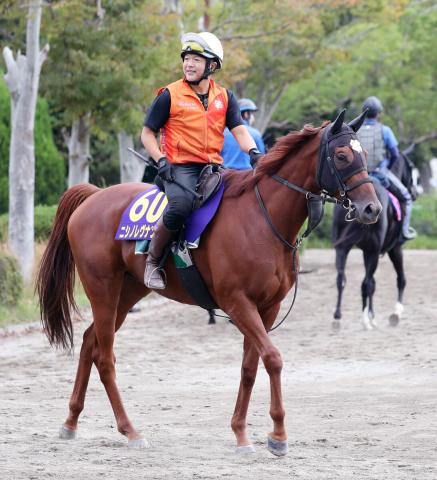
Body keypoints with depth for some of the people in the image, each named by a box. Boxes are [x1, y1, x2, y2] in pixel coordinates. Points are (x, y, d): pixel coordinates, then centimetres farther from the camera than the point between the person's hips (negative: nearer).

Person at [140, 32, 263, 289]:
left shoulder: (225, 97, 12)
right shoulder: (170, 95, 1)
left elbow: (239, 130, 3)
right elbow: (147, 133, 5)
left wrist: (253, 152, -18)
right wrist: (161, 159, -11)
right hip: (180, 168, -5)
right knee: (181, 206, -33)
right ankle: (153, 260, -14)